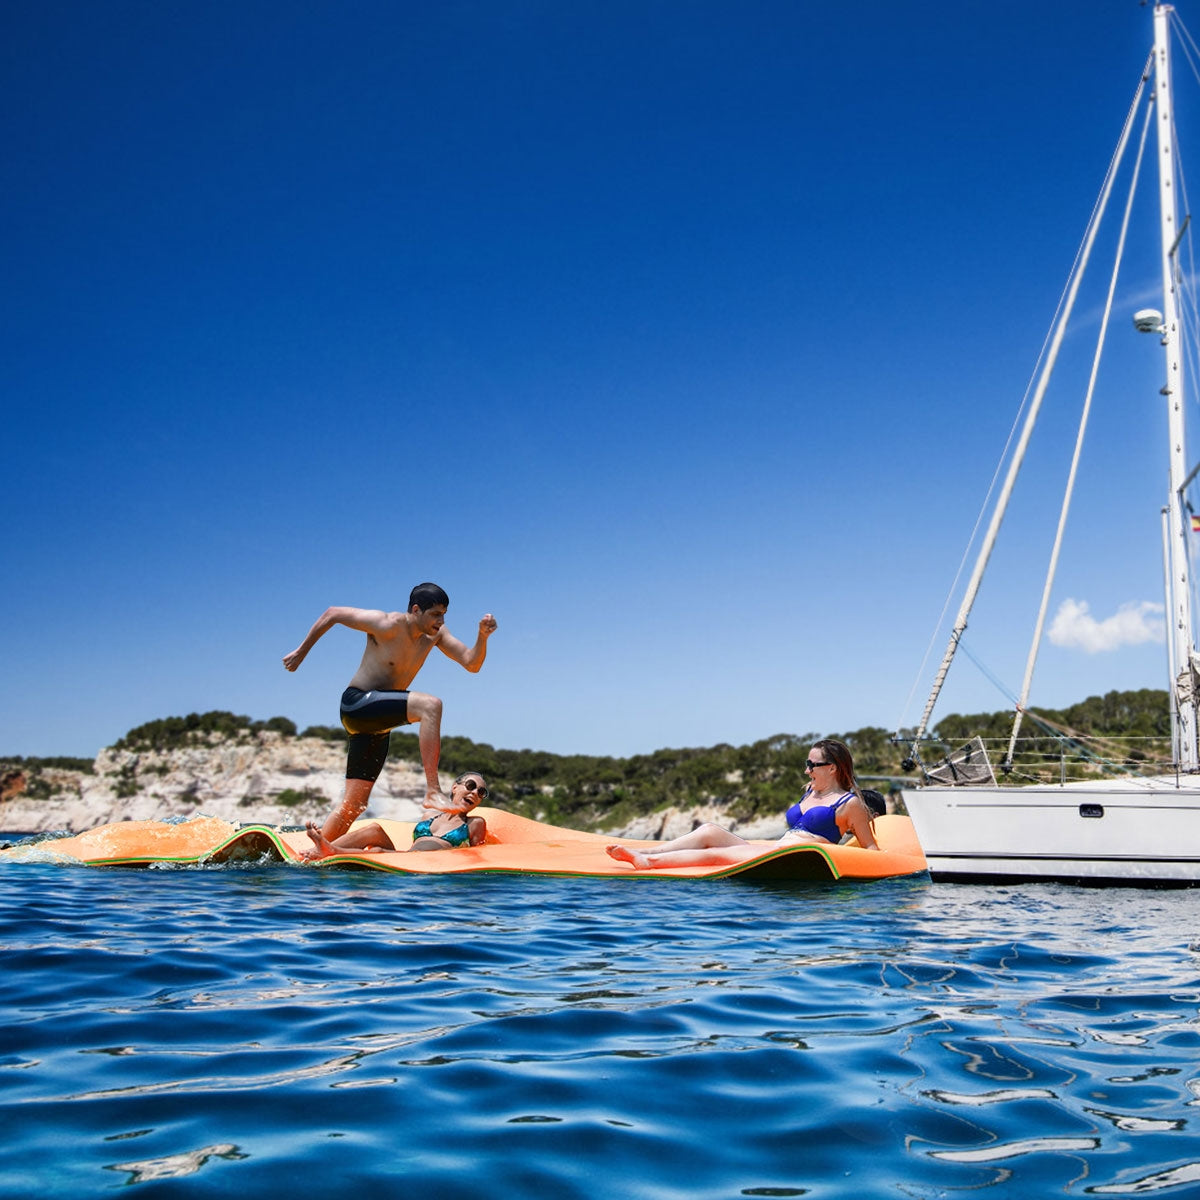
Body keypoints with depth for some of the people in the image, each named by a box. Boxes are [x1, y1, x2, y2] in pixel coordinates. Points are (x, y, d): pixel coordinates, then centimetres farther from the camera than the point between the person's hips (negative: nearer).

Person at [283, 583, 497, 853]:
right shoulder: (387, 625, -14)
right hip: (356, 702, -8)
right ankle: (433, 791, -33)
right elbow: (332, 614, -7)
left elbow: (472, 664, 1)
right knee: (430, 705, -29)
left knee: (354, 804, 7)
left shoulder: (435, 635, 5)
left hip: (377, 726, 8)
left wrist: (483, 637, -17)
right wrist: (301, 651, -1)